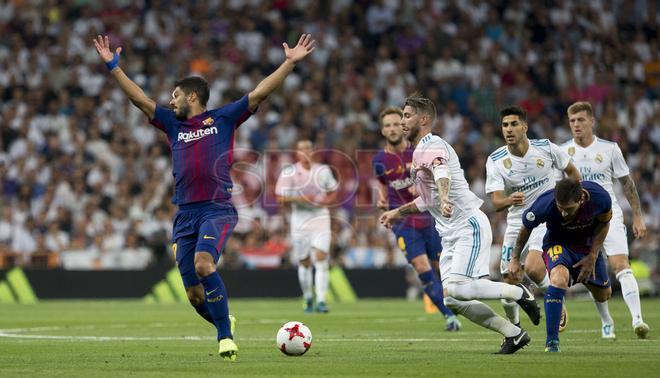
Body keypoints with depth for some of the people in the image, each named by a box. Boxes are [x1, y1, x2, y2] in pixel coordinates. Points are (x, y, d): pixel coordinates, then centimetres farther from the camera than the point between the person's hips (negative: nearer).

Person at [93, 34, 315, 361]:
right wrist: (113, 67, 9)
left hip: (218, 210, -5)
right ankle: (225, 329, 27)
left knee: (204, 264, -29)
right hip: (185, 214, 5)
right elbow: (140, 99, 15)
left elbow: (260, 93, 3)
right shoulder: (173, 125, 18)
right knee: (194, 294, 1)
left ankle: (225, 337, -21)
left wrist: (289, 63, -2)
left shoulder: (223, 119, 8)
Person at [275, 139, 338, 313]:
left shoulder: (323, 171, 4)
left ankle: (321, 301, -16)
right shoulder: (289, 172, -4)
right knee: (304, 262, 7)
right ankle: (307, 299, 26)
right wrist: (298, 199, -21)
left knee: (321, 258, -13)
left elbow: (333, 192, 16)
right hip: (299, 220, 0)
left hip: (320, 217, 0)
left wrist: (326, 200, -5)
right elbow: (280, 198, -6)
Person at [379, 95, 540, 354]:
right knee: (452, 301, -1)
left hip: (469, 226, -10)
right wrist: (397, 213, 33)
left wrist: (444, 199, -57)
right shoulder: (420, 152, 20)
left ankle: (519, 293, -3)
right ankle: (513, 334, 5)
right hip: (450, 235, 10)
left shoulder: (432, 146, -13)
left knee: (457, 288, -23)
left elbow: (441, 173, -37)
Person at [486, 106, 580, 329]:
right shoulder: (496, 161, -9)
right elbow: (496, 202, -18)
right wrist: (509, 200, -40)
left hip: (547, 220, -3)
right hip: (517, 223, 3)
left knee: (532, 268, -27)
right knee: (509, 284, 0)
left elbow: (571, 171, 9)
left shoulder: (545, 148, -10)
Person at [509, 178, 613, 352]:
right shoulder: (545, 204, -36)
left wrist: (593, 256, -12)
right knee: (559, 278, -35)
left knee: (603, 296, 11)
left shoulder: (600, 198, -31)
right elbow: (526, 227, -12)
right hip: (557, 243, -4)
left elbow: (604, 223, -6)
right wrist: (515, 258, -4)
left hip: (588, 244, 4)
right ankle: (552, 343, -29)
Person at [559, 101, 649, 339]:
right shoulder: (563, 151, 2)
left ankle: (637, 319, -26)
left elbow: (627, 183, 7)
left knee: (621, 266, -18)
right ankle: (606, 323, 17)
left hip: (609, 216, -1)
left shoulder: (610, 149, 0)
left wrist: (638, 216, 5)